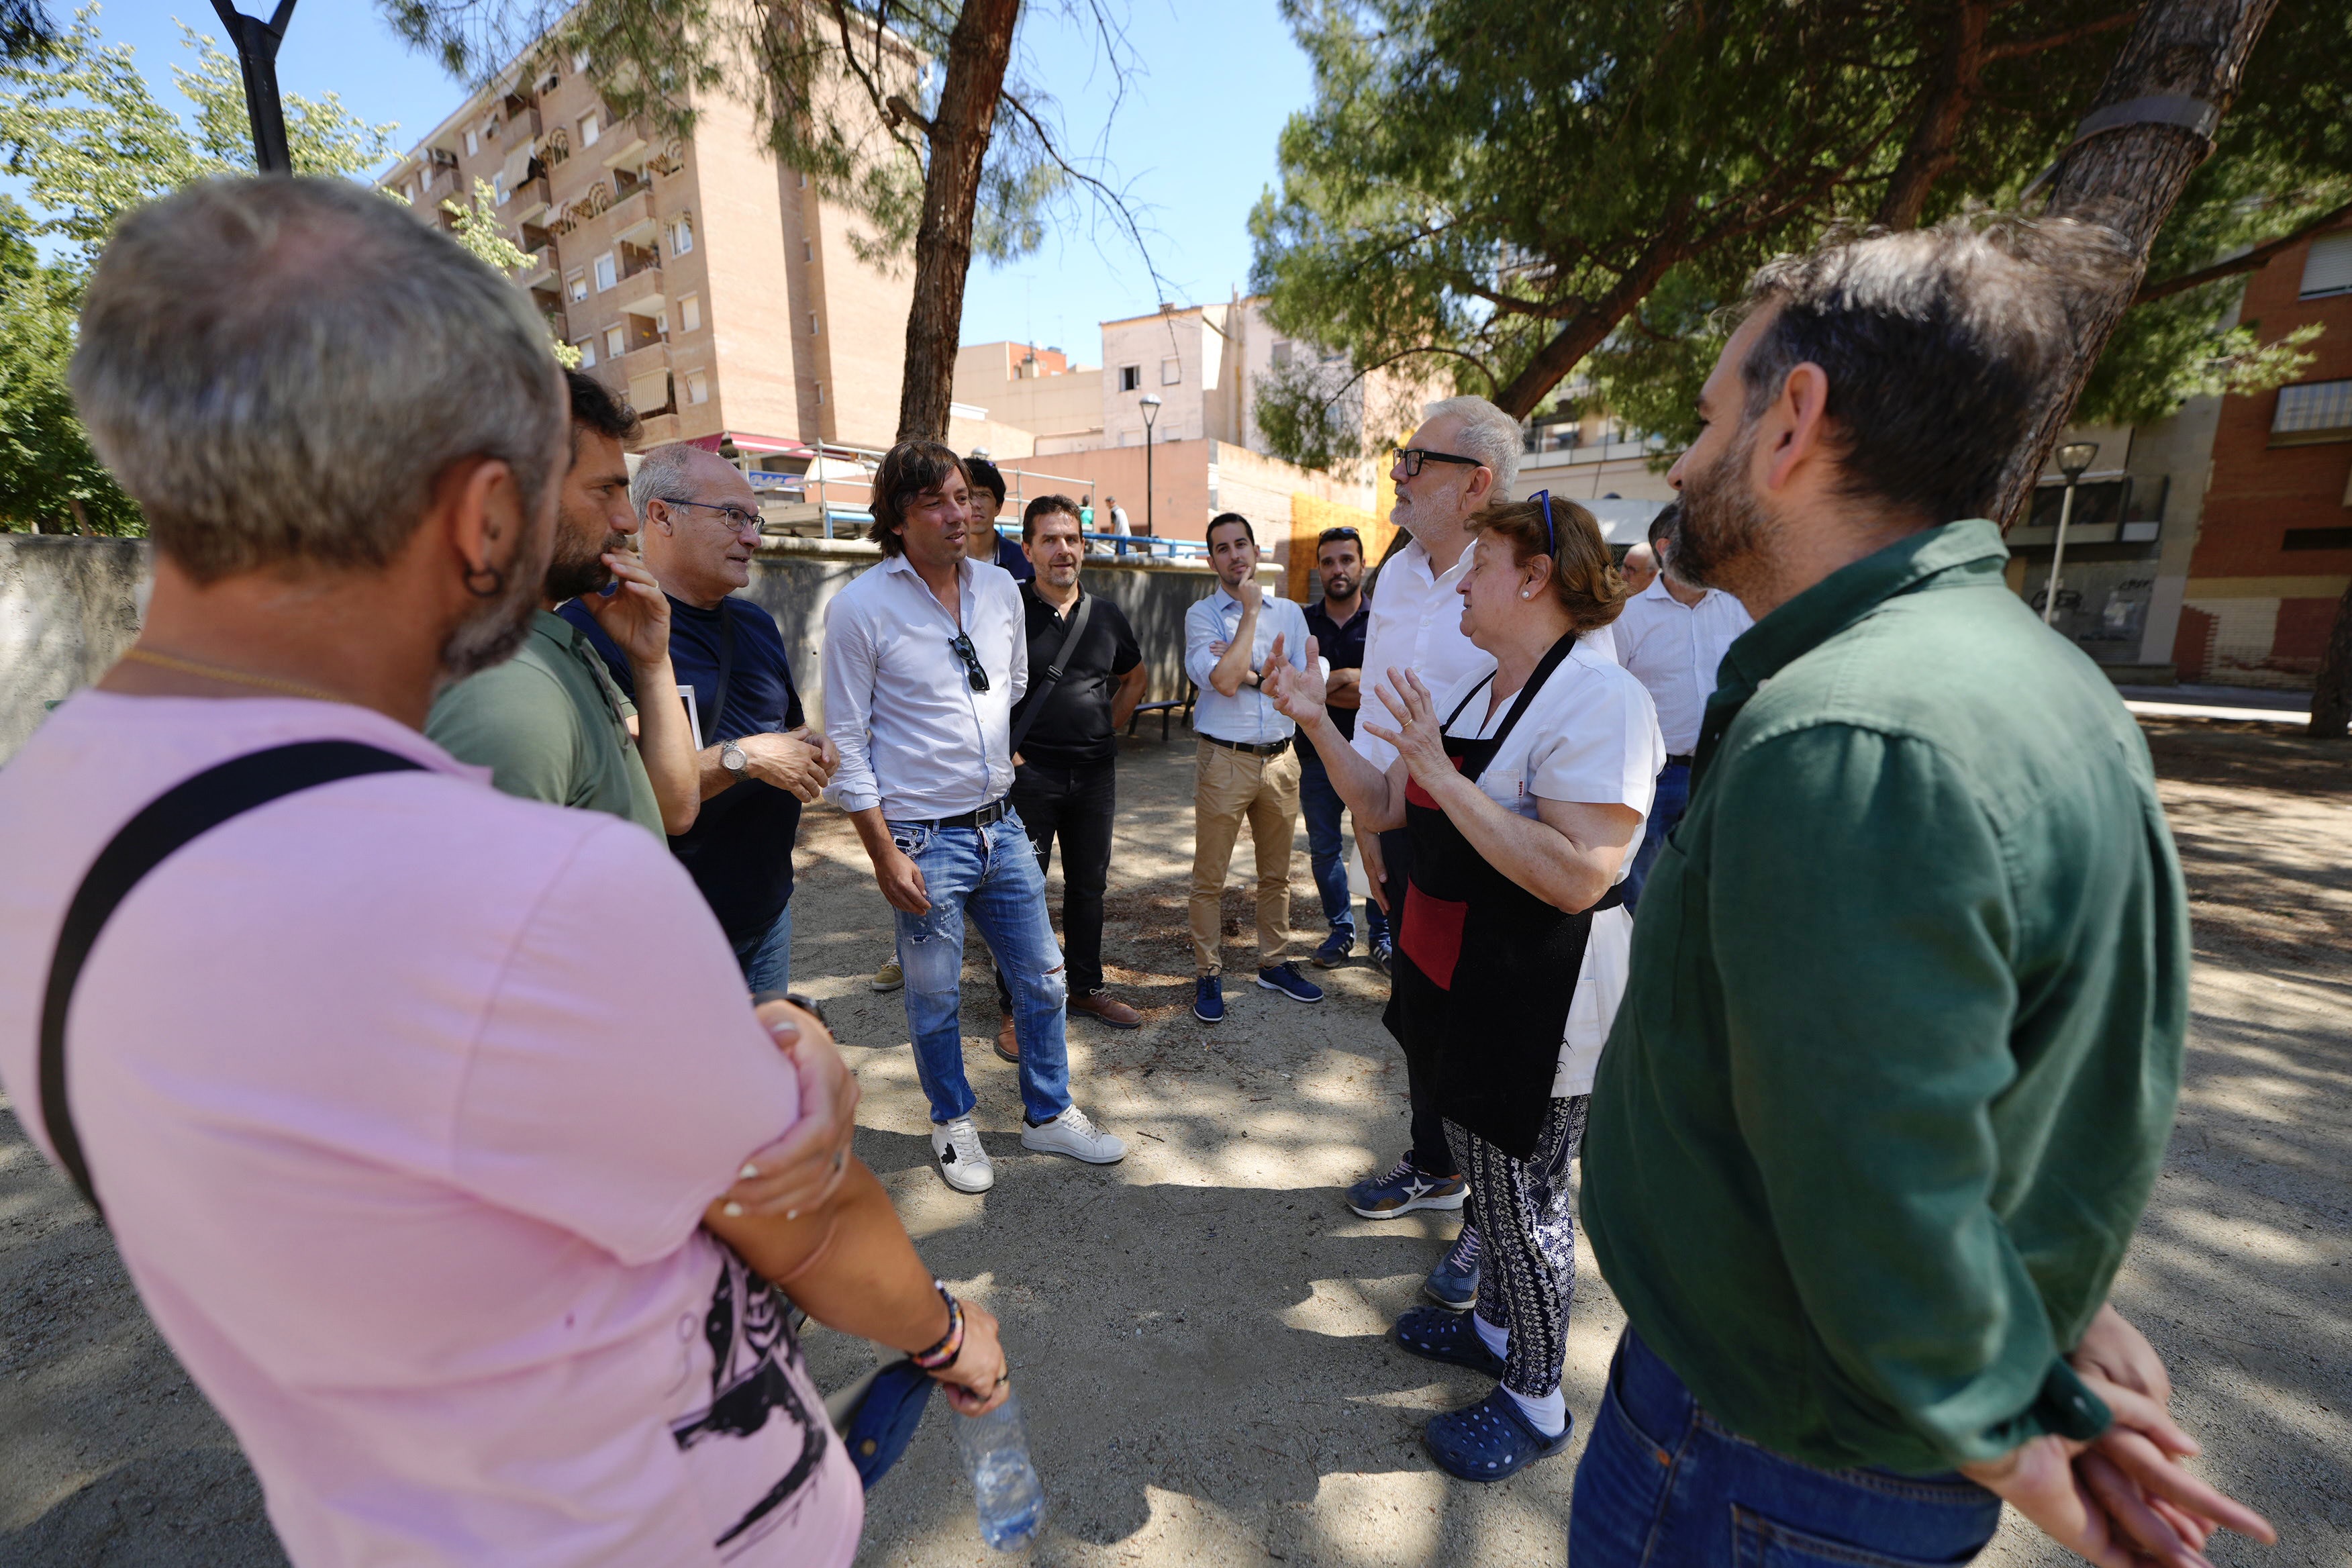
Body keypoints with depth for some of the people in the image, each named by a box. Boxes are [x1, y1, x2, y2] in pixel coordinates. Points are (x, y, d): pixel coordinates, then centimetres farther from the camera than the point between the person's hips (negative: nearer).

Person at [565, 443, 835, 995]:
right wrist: (742, 758, -24)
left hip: (768, 907, 7)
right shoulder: (598, 625, -14)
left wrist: (811, 751, -1)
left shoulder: (756, 624, 13)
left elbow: (791, 729, 22)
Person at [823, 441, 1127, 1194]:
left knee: (1042, 978, 14)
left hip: (1002, 825, 5)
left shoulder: (1000, 589, 4)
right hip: (923, 840, -5)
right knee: (935, 999, 12)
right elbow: (847, 743, -9)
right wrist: (885, 854, -11)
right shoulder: (859, 608, -11)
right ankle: (953, 1125, 38)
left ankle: (1049, 1116, 35)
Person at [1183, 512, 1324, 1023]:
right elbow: (1223, 680, -18)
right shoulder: (1202, 615, -2)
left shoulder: (1289, 612, 9)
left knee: (1276, 872, 15)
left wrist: (1251, 672, -11)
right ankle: (1208, 975, 17)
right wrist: (1251, 611, -10)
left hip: (1281, 757, 4)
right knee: (1210, 876, 3)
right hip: (1225, 760, -3)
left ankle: (1275, 963, 31)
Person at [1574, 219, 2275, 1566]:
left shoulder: (1843, 744, -33)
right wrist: (2062, 1317, 6)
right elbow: (2079, 1059, 6)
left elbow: (1880, 1218, -29)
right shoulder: (2032, 674, 1)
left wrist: (1995, 1440, -10)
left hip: (1761, 1456, -7)